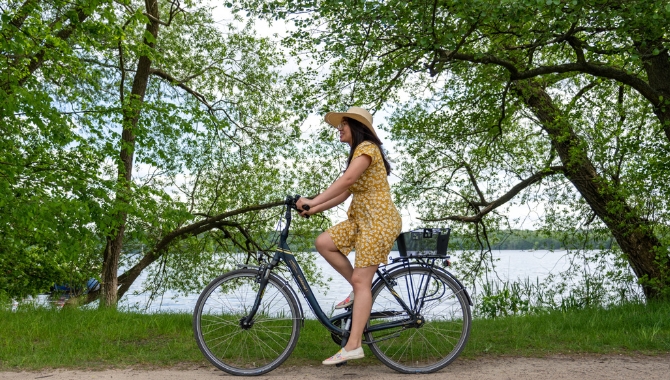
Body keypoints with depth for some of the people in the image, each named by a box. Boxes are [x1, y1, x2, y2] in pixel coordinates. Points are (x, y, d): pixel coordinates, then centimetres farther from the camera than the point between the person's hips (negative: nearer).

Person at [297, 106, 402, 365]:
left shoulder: (366, 147, -10)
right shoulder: (358, 153, 21)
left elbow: (346, 180, -26)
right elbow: (344, 193, 15)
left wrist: (312, 202, -28)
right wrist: (314, 210, 5)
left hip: (379, 220, -9)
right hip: (361, 218, 9)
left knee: (361, 280, -11)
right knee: (323, 242, -7)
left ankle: (353, 345, -9)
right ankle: (359, 290, 5)